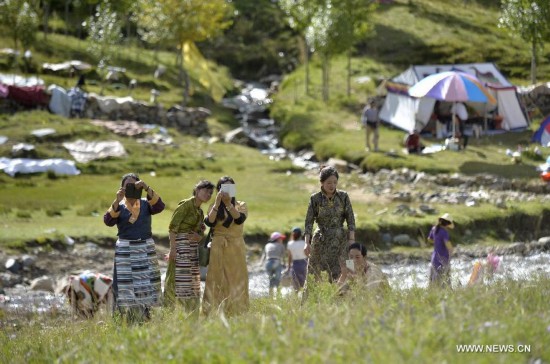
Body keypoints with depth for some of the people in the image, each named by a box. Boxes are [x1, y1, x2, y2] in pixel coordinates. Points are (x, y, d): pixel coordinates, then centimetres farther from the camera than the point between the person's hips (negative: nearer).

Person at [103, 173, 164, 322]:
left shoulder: (145, 204, 9)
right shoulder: (118, 206, 5)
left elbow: (159, 206, -11)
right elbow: (108, 220, -12)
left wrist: (147, 188, -21)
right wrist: (117, 201, -23)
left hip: (146, 249, 2)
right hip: (125, 250, -2)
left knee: (146, 284, -1)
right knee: (126, 285, -7)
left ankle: (145, 319, 4)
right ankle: (127, 319, -7)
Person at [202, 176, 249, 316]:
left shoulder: (241, 205, 9)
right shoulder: (214, 207, 8)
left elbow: (240, 219, -12)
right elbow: (209, 222, -11)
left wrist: (228, 203, -20)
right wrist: (217, 203, -15)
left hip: (236, 248, 1)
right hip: (219, 248, -1)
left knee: (236, 280, -2)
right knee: (218, 280, -5)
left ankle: (235, 312, -1)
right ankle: (216, 311, -7)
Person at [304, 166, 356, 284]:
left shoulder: (343, 196, -1)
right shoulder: (315, 199, -3)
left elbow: (350, 220, 0)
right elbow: (309, 222, -4)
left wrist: (351, 240, -9)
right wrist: (307, 243, -14)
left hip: (339, 240, 0)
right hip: (320, 240, 0)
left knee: (336, 276, -9)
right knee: (313, 276, 2)